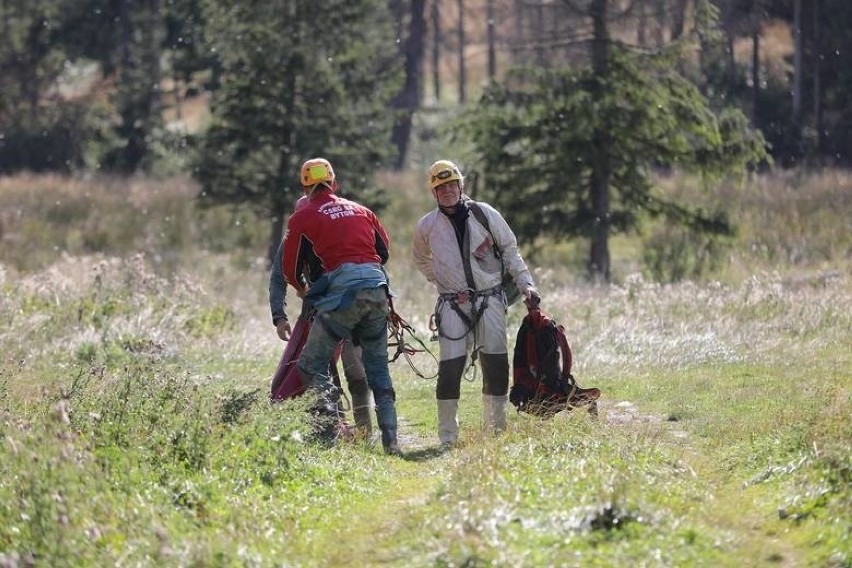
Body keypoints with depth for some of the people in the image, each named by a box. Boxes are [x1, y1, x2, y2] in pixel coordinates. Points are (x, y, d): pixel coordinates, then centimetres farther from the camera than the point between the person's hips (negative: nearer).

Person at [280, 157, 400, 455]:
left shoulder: (303, 217, 8)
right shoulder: (360, 210, 20)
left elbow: (290, 268, 11)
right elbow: (385, 249, 27)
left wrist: (302, 289, 32)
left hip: (342, 289, -5)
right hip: (378, 289, 5)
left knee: (312, 364, 1)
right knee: (378, 367, 15)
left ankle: (330, 419, -21)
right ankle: (390, 439, 10)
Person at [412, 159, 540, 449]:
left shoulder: (485, 214, 0)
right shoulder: (427, 226, 2)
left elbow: (510, 250, 8)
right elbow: (421, 259, 21)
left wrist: (526, 284, 0)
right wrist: (442, 282, 10)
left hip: (490, 300, 1)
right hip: (453, 304, -1)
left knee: (496, 366, 2)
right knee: (450, 368, -9)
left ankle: (496, 432, 13)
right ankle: (448, 438, -2)